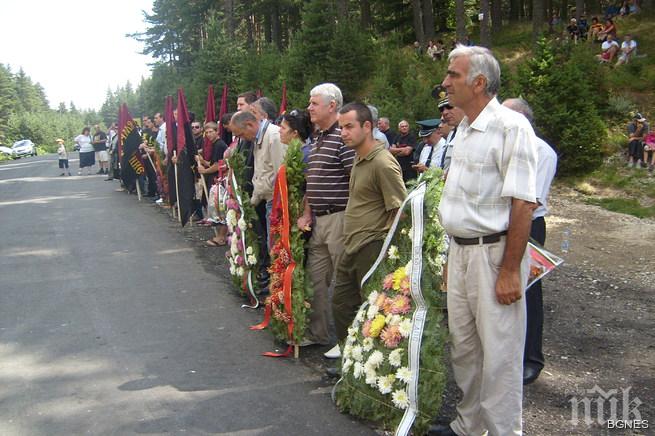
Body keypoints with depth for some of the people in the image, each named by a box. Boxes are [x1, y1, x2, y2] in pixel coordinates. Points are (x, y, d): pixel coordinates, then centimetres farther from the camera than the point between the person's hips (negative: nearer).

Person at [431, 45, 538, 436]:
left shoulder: (510, 126, -15)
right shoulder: (465, 129, 12)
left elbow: (523, 203, -19)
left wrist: (509, 270, -20)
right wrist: (454, 253, 17)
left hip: (494, 253, -8)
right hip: (460, 250, 9)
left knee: (499, 353, 2)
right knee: (463, 345, 17)